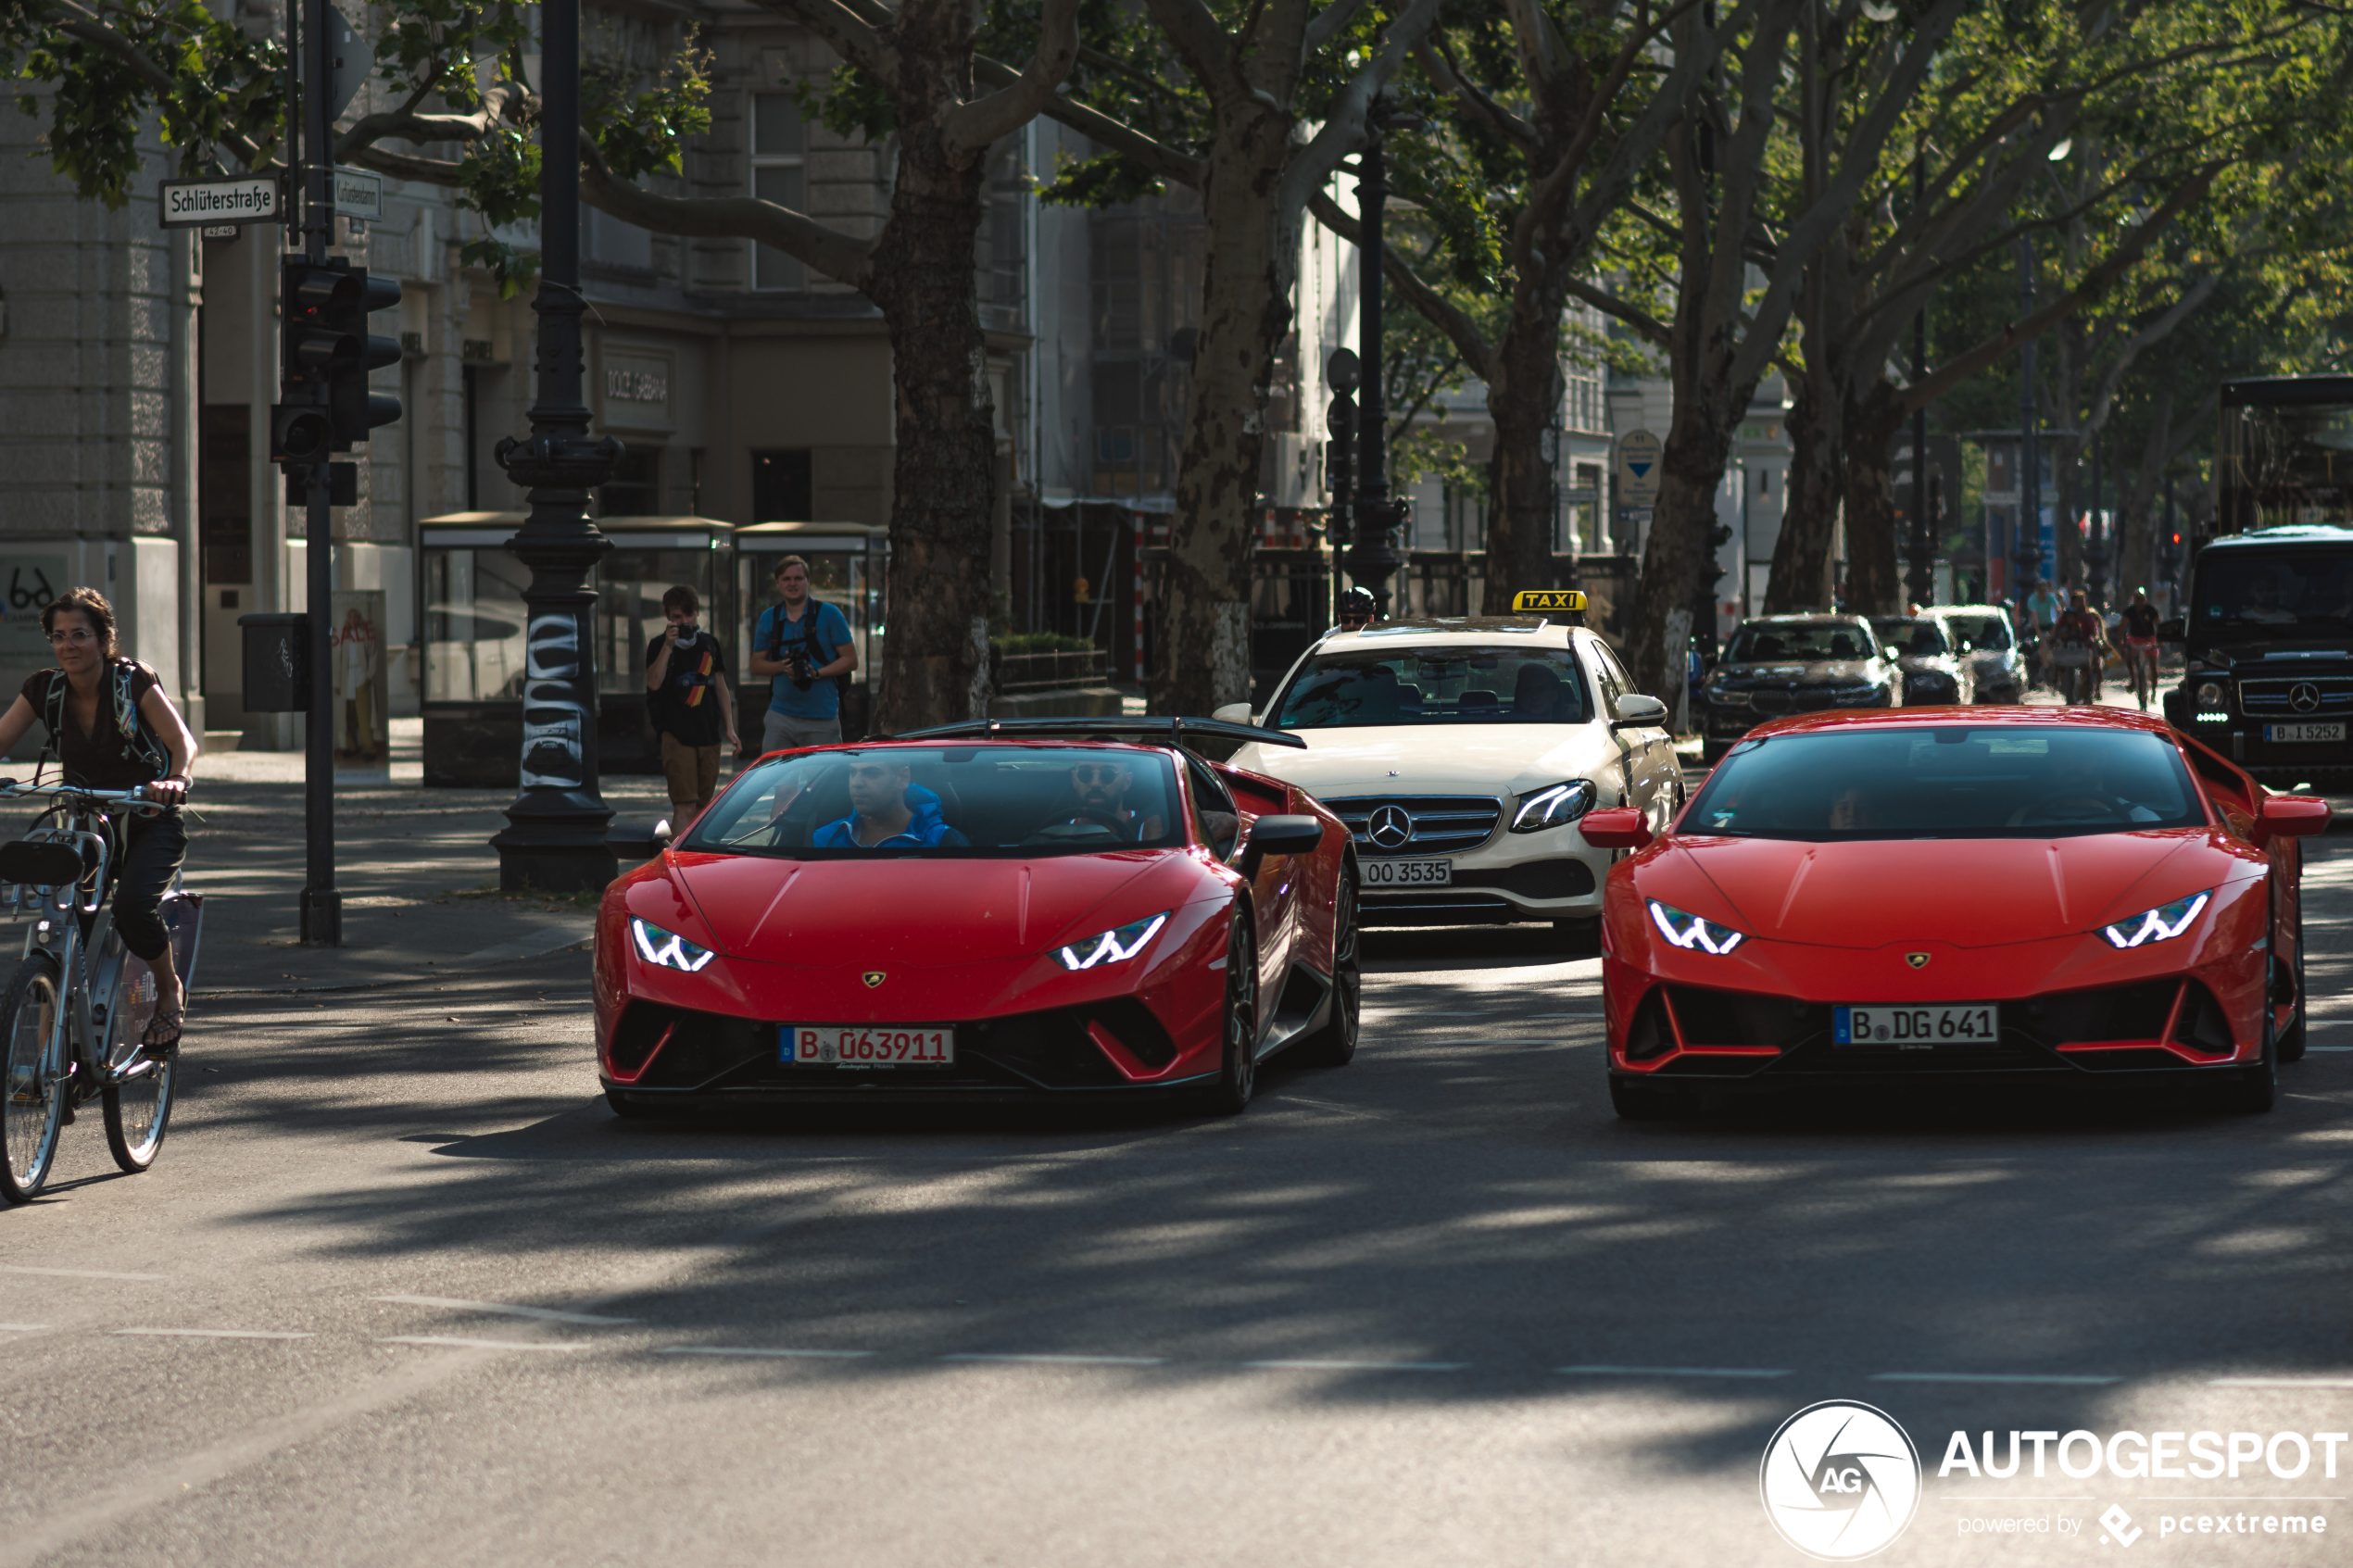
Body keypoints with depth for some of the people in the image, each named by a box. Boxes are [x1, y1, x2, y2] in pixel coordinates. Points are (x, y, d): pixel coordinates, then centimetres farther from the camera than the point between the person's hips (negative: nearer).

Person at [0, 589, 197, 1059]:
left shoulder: (133, 681, -16)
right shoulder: (45, 689, -4)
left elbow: (183, 741, -26)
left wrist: (176, 779, -49)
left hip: (149, 822, -4)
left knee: (132, 905, -31)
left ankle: (170, 991, -2)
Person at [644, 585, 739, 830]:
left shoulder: (709, 643, 14)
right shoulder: (659, 645, 1)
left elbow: (720, 686, 18)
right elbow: (654, 683, -15)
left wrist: (729, 727, 12)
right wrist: (668, 647, -22)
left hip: (709, 735, 5)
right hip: (677, 735, -5)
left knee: (702, 807, 7)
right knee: (684, 807, -15)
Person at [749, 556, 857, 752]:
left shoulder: (828, 614, 0)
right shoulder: (769, 618, 10)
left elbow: (851, 660, -1)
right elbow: (756, 665, 14)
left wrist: (817, 673, -16)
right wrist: (783, 666, -8)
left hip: (822, 719, -2)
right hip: (781, 716, 2)